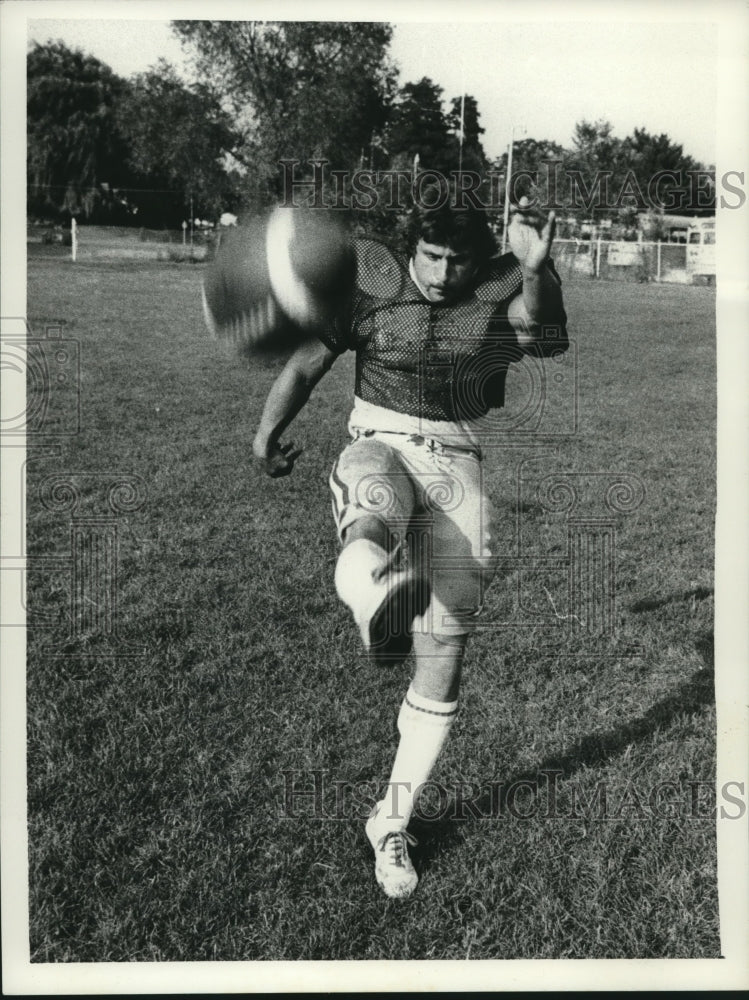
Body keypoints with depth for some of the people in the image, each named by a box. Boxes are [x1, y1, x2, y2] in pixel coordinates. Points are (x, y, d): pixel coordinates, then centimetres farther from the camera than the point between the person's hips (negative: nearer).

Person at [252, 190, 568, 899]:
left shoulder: (500, 293, 1)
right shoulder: (373, 287, 0)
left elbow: (548, 338, -20)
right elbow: (305, 364, 4)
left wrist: (535, 270, -37)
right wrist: (267, 433, -9)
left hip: (458, 472, 1)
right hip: (379, 446, 0)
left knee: (443, 658, -1)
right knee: (376, 506, -41)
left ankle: (392, 823, 14)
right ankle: (371, 594, -78)